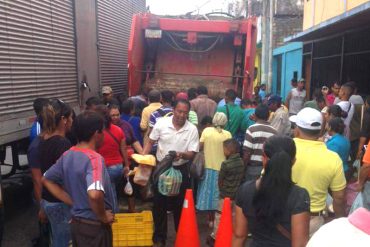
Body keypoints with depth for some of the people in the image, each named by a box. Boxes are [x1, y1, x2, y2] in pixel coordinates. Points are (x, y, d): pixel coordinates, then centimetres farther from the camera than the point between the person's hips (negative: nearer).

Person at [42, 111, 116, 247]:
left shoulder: (67, 155, -1)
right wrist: (103, 216, -21)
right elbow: (95, 194, -41)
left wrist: (72, 202, 7)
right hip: (94, 226, -7)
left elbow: (46, 180, 12)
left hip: (76, 222, 7)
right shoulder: (94, 158, -25)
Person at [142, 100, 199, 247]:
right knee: (159, 203, 10)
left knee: (179, 204, 12)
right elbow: (150, 142, 1)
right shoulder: (161, 123, -9)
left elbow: (192, 154, -10)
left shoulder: (192, 129, -10)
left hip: (181, 170, 0)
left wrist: (181, 154, -31)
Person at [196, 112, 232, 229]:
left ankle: (211, 219, 22)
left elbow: (200, 147, -6)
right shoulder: (227, 134, -8)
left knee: (209, 192, 14)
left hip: (208, 166, 1)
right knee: (219, 194, 13)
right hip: (221, 168, -1)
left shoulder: (206, 130, -6)